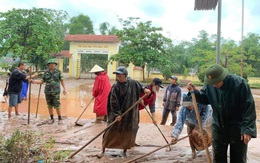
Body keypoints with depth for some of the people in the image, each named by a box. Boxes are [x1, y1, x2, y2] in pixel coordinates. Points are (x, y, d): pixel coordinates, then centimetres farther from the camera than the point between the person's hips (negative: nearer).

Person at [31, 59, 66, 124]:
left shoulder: (58, 72, -1)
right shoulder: (46, 73, 5)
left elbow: (62, 80, 1)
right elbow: (41, 81, 7)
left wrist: (64, 89, -9)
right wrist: (33, 81, -6)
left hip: (56, 92, -3)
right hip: (48, 92, 3)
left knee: (57, 106, -5)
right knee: (49, 106, 8)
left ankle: (59, 119, 9)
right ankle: (52, 119, 20)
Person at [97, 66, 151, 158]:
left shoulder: (132, 83, -5)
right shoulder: (115, 87, -13)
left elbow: (139, 86, 17)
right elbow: (113, 101, -15)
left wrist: (144, 89, -3)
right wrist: (117, 114, -19)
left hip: (130, 114, 3)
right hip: (117, 113, -2)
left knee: (128, 133, 10)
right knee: (111, 131, 1)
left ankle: (125, 151, 29)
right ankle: (103, 150, 15)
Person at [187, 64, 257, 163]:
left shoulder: (239, 84, -22)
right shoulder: (209, 84, -9)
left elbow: (249, 107, -18)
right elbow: (205, 99, 9)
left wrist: (247, 129, -21)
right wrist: (195, 92, -11)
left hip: (237, 128, -4)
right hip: (218, 127, 4)